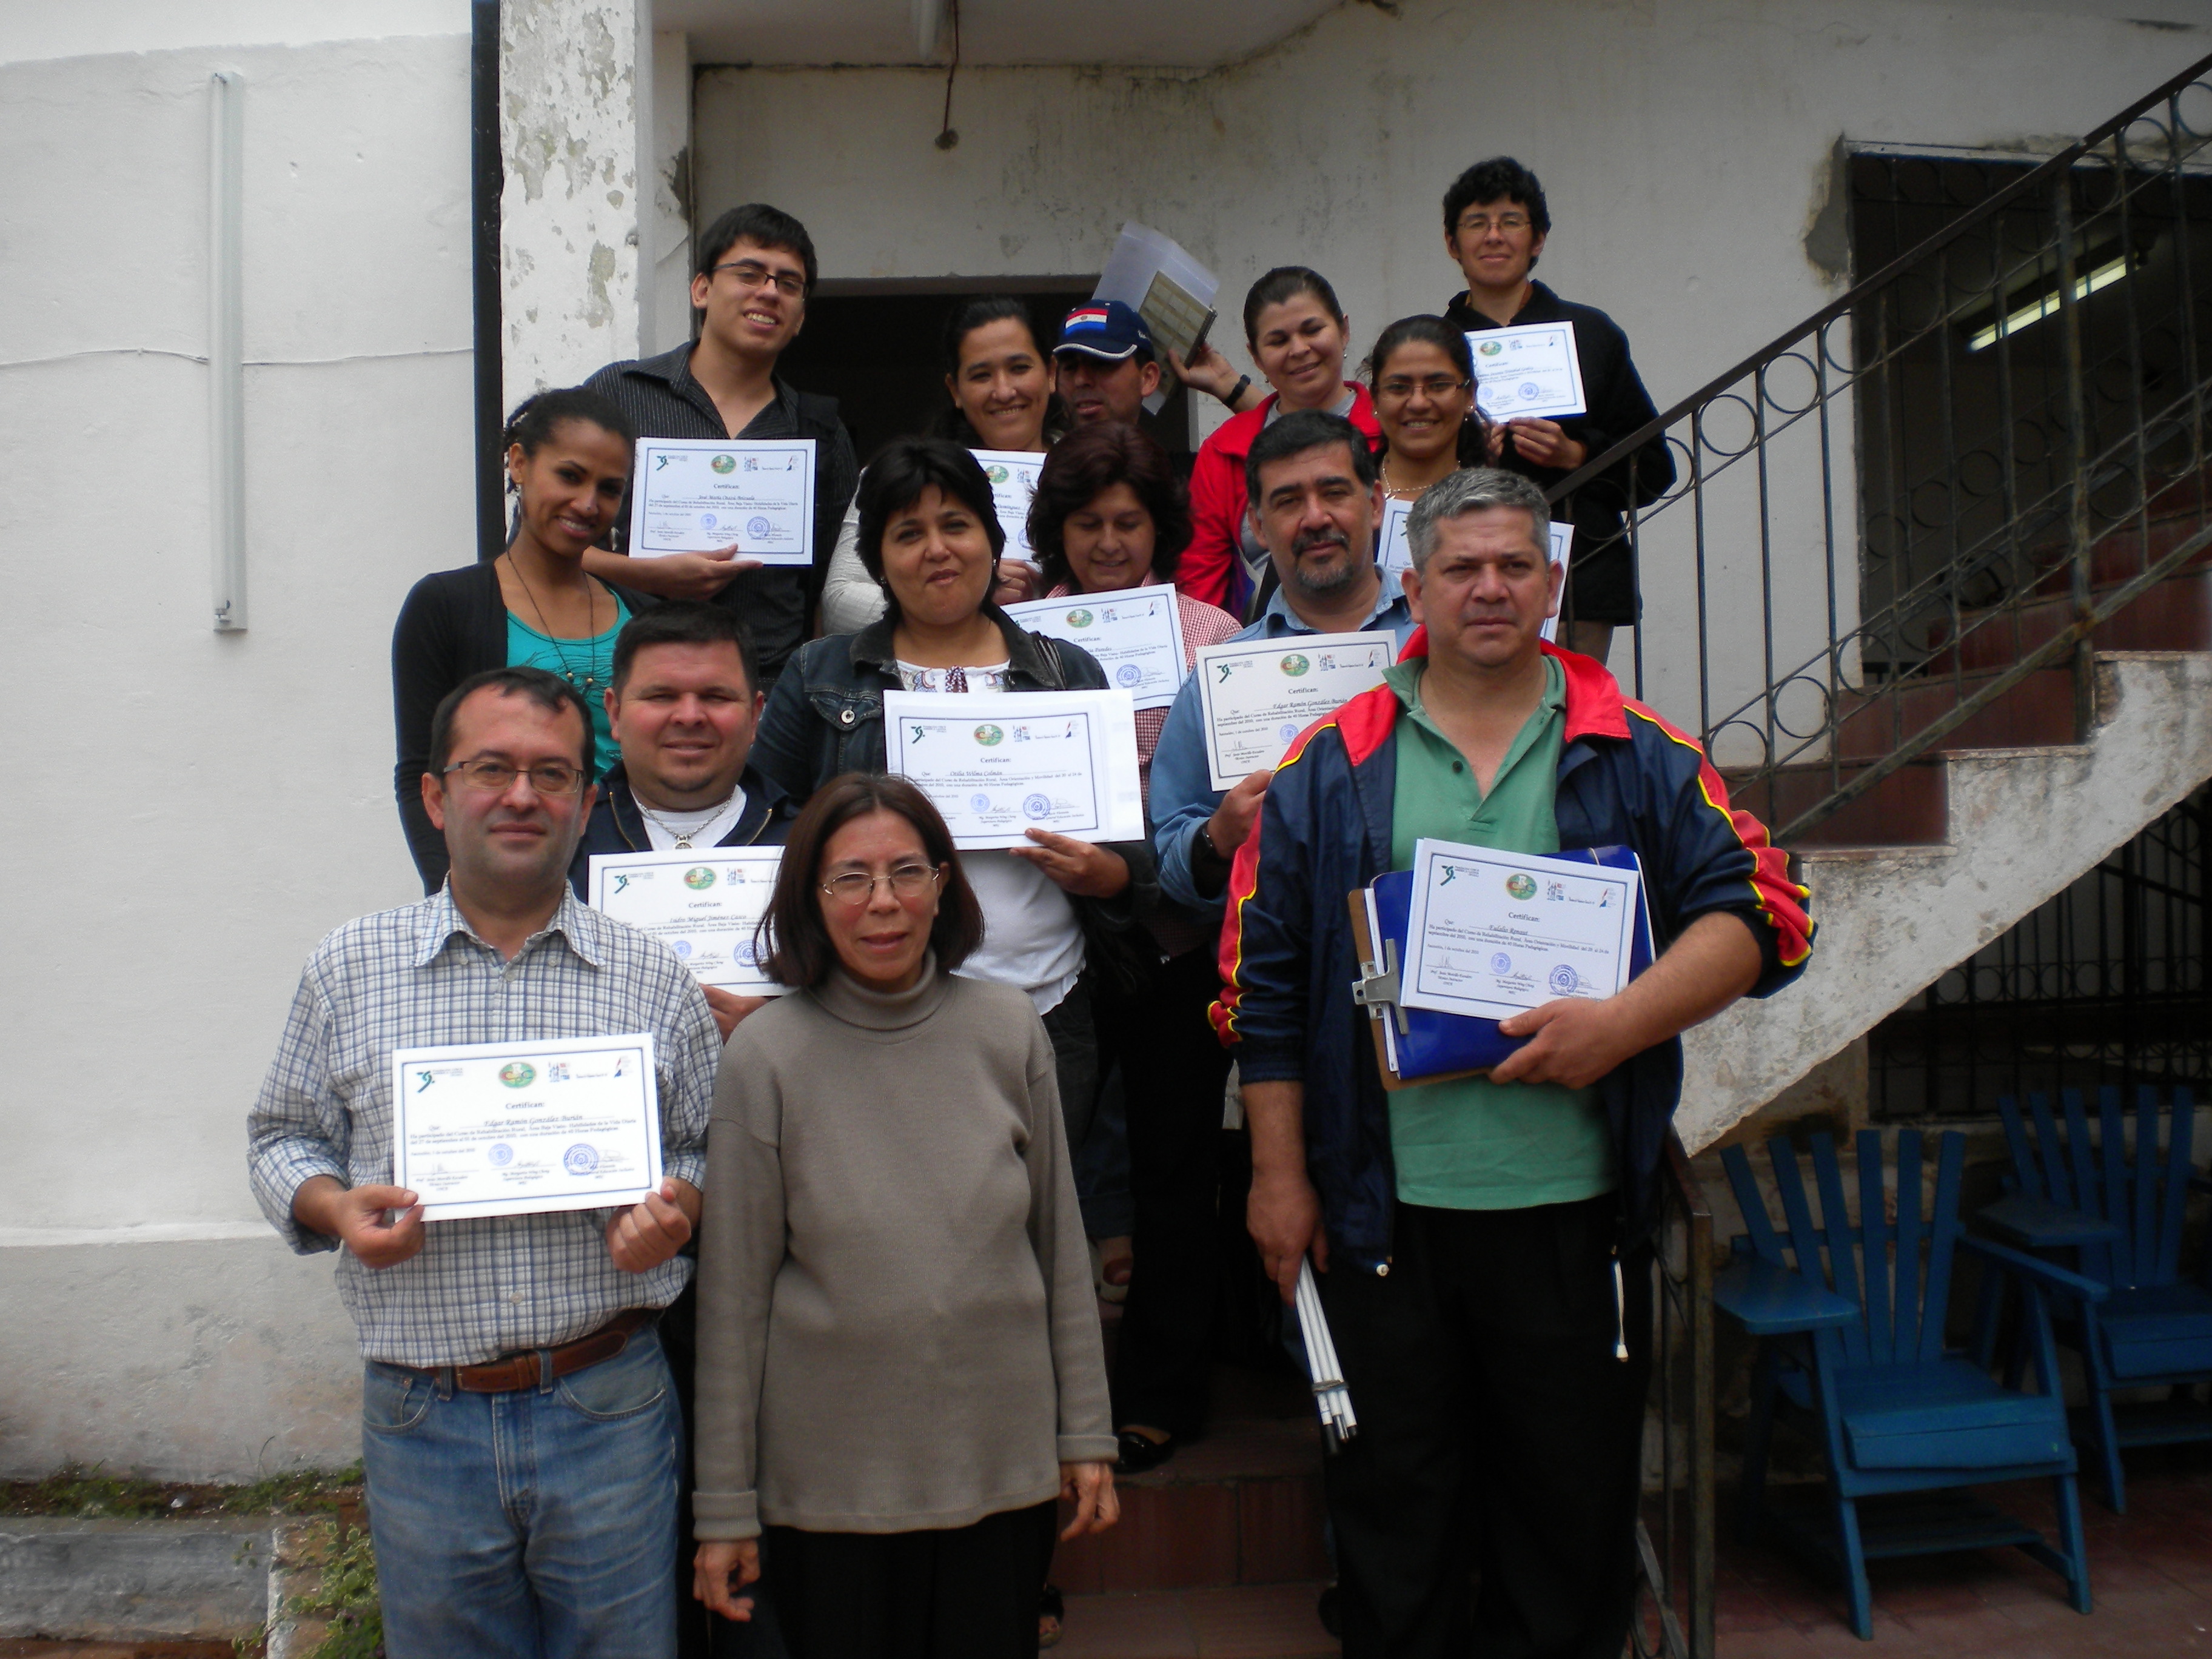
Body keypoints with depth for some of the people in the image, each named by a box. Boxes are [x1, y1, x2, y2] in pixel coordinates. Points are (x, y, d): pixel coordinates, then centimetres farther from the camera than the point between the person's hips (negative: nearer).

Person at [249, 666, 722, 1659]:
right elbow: (283, 1138, 11)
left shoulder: (652, 979, 2)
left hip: (609, 1413, 0)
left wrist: (676, 1209, -11)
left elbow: (708, 1149, 9)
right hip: (423, 1418, 1)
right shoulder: (348, 970, 4)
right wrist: (333, 1204, -9)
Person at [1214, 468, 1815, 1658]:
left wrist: (1624, 1022, -17)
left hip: (1575, 1203, 1)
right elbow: (1264, 981, 3)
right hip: (1382, 1207, 0)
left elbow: (1758, 912, -1)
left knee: (1575, 1500, 14)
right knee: (1392, 1504, 14)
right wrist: (1280, 1173, 0)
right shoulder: (1329, 768, 3)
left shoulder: (1640, 757, 4)